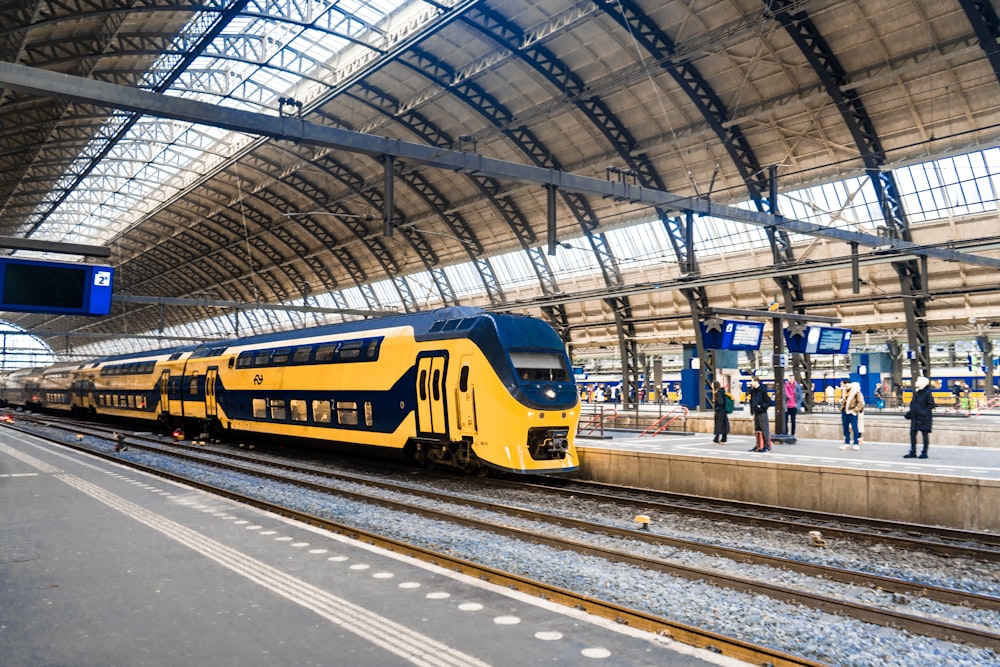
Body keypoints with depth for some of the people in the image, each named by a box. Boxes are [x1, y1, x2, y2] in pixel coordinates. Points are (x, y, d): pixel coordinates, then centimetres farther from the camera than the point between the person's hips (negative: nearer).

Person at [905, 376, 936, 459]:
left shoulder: (927, 393, -9)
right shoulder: (916, 393, 12)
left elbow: (931, 405, -11)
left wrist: (924, 412, -19)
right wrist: (909, 413, 9)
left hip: (924, 418, -7)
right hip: (915, 418, 7)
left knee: (925, 434, 2)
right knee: (912, 434, 6)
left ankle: (924, 453, 9)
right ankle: (913, 452, 13)